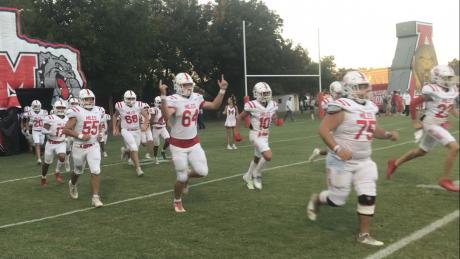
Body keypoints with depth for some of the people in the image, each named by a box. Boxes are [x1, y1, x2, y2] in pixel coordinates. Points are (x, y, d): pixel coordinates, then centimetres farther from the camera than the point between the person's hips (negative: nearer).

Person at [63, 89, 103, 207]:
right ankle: (72, 184, 50)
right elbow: (66, 130, -14)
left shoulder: (97, 112, 5)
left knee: (95, 171, -8)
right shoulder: (77, 113, -12)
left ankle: (95, 198, -3)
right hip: (79, 147, -3)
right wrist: (80, 136, -22)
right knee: (78, 171, 16)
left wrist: (99, 134, 3)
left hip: (94, 146, 3)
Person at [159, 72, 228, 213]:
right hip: (178, 145, -5)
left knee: (202, 172, -3)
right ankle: (177, 202, 28)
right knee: (181, 177, 1)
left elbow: (214, 106, 11)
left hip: (194, 143, 5)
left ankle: (187, 175, 31)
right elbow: (166, 116, -35)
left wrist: (222, 90, 3)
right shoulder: (173, 100, -17)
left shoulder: (196, 98, 2)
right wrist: (163, 96, -43)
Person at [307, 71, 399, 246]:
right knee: (338, 199, 5)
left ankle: (364, 235, 15)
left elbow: (372, 130, 20)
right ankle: (316, 200, 37)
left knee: (368, 197, 2)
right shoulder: (342, 108, -19)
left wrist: (388, 135, 1)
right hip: (342, 162, -7)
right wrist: (337, 149, -33)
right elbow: (324, 130, -23)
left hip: (364, 162, 7)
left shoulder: (369, 107, 7)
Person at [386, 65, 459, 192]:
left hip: (442, 125, 9)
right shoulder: (432, 91, -18)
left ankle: (395, 163, 36)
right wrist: (415, 122, -8)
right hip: (431, 124, -9)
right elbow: (413, 103, -11)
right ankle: (445, 179, -7)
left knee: (421, 151, 20)